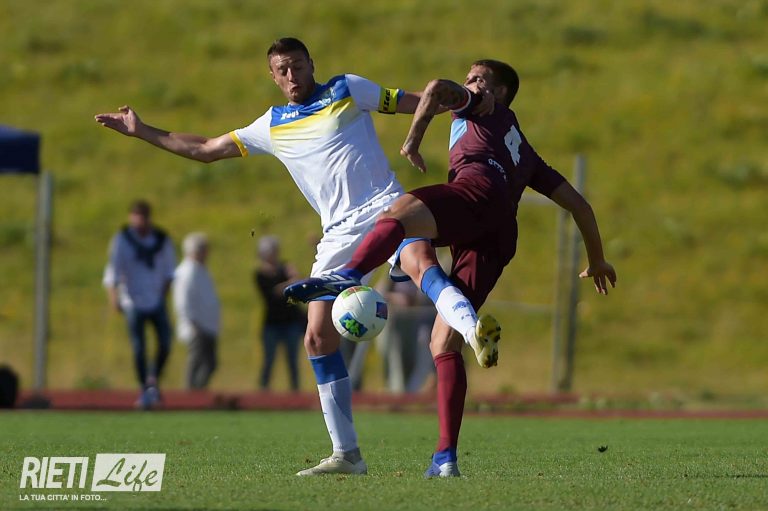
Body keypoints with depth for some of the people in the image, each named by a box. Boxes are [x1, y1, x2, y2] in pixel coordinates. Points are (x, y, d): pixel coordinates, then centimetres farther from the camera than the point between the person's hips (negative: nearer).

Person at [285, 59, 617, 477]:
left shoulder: (482, 109, 28)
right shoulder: (526, 155, 44)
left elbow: (439, 88, 5)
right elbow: (578, 204, 46)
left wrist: (413, 139, 10)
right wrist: (596, 260, 55)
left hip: (476, 189, -7)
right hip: (502, 238, 7)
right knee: (443, 342, 4)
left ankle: (349, 274, -72)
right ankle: (446, 457, -5)